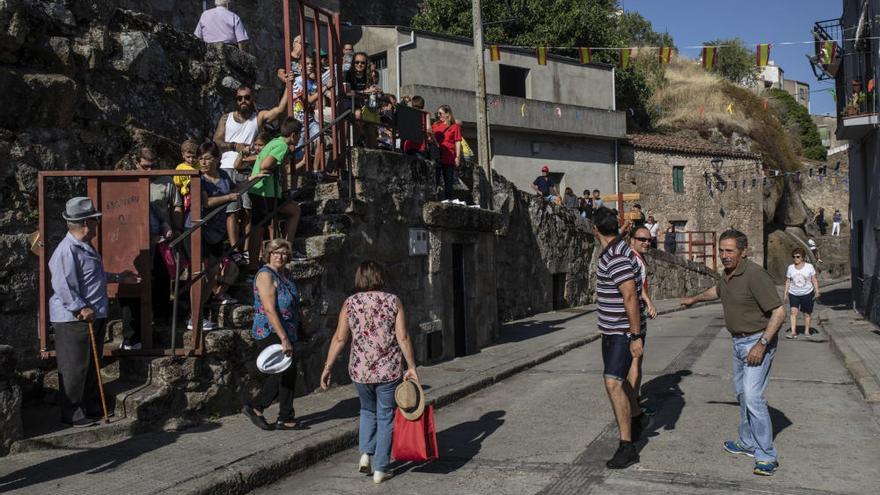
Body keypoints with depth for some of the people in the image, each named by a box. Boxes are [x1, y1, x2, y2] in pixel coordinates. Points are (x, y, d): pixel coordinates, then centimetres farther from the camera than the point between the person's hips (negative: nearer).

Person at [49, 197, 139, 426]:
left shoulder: (85, 247, 14)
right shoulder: (67, 250, -20)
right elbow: (62, 286, -25)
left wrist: (117, 278, 29)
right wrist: (81, 308, -24)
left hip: (94, 316, 10)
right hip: (74, 319, -10)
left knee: (92, 365, 18)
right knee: (74, 368, -1)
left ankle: (91, 406, 29)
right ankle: (72, 413, 8)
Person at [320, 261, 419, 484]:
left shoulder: (350, 303, 0)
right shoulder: (393, 301, -3)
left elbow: (340, 338, -2)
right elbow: (403, 337, -7)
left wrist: (327, 367, 5)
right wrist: (411, 367, 0)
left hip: (360, 370, 2)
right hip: (388, 370, -2)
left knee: (368, 410, 26)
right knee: (385, 417, 10)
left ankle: (366, 453, 12)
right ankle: (380, 469, 13)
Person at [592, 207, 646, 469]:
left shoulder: (617, 259, -24)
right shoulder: (614, 251, 8)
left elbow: (631, 298, -28)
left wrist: (635, 337, -27)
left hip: (623, 332, -10)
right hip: (611, 330, 10)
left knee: (613, 383, -17)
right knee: (618, 378, 24)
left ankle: (627, 447, -13)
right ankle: (636, 418, 48)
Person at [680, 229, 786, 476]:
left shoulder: (755, 275, -22)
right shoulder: (728, 274, 4)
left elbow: (778, 312, -23)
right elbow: (717, 290, 29)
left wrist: (762, 344, -26)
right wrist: (694, 298, 44)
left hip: (758, 341, -9)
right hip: (739, 342, 9)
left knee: (752, 396, -15)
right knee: (741, 392, 17)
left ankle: (767, 456, -8)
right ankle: (748, 444, 31)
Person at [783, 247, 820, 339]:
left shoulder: (809, 266, -1)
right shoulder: (790, 268, 4)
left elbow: (814, 280, 2)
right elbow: (788, 282, 8)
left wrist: (817, 291, -8)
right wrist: (785, 294, 6)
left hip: (807, 293, -1)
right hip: (793, 294, 1)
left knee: (807, 313, 8)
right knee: (793, 311, -15)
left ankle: (807, 331, 24)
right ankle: (793, 332, -18)